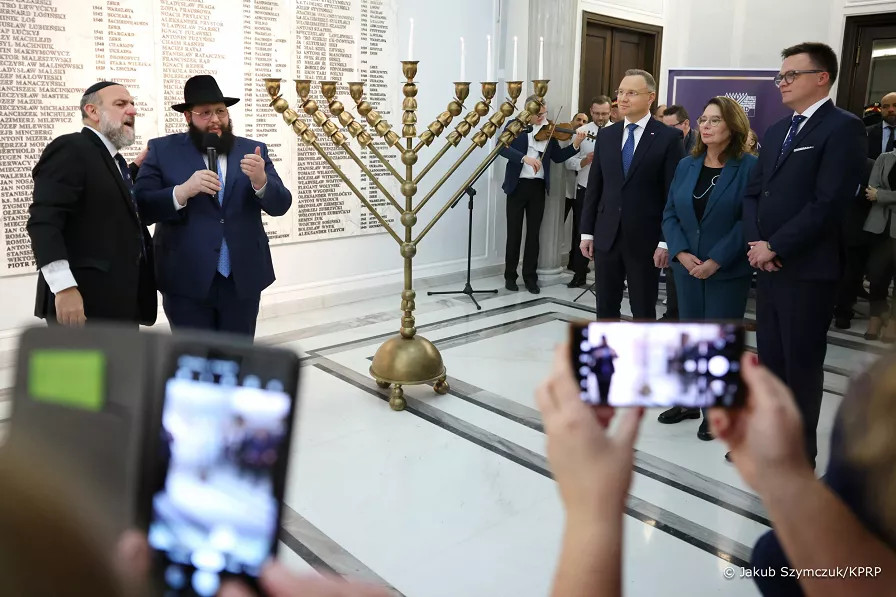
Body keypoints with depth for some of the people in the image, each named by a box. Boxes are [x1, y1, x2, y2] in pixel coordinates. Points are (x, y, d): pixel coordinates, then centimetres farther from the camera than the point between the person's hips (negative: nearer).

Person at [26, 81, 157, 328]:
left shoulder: (114, 159, 20)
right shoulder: (70, 149, -9)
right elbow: (43, 221, -18)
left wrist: (138, 167, 17)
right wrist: (64, 287, -26)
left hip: (122, 299, 9)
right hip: (87, 301, -9)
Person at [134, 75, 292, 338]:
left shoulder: (253, 150, 7)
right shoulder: (163, 150, 1)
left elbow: (281, 204, 0)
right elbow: (141, 207, -6)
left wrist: (260, 181, -22)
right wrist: (182, 191, -24)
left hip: (243, 279, 2)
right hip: (187, 279, -2)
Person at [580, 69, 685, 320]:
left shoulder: (668, 138, -5)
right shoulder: (606, 136, 8)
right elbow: (594, 187, 9)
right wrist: (587, 232, 6)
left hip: (645, 239, -4)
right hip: (606, 236, 4)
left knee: (643, 310, 8)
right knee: (605, 307, 11)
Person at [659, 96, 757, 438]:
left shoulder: (749, 167, -7)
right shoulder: (686, 166, 7)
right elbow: (669, 214, 5)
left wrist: (716, 261, -18)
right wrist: (681, 253, -9)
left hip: (728, 272, -4)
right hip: (687, 268, 5)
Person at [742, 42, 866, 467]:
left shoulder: (843, 127, -8)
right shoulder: (777, 131, 16)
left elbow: (829, 203, -18)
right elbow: (753, 192, 12)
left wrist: (774, 247, -15)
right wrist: (755, 242, -4)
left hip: (808, 269, -7)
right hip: (768, 265, 7)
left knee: (802, 363, 4)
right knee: (770, 358, 14)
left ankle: (800, 453, 19)